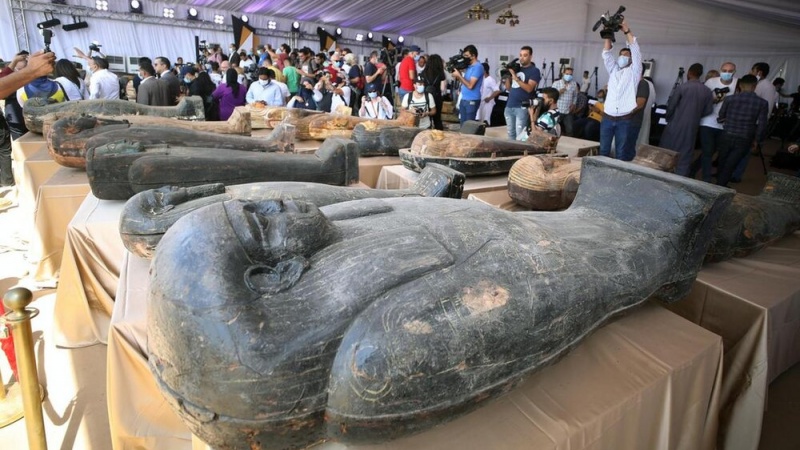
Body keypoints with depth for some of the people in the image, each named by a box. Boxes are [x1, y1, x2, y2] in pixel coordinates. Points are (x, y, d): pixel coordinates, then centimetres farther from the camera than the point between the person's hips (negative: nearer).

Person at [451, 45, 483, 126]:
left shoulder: (478, 67, -14)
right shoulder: (469, 66, 13)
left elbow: (470, 85, -21)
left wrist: (459, 75, -16)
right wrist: (457, 74, -1)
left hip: (472, 101, -8)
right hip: (464, 99, 9)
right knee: (463, 124, 11)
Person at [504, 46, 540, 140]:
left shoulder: (534, 71, -2)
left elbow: (529, 88, -16)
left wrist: (516, 78, -20)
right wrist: (507, 76, -1)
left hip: (522, 107, -6)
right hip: (509, 106, 6)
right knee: (511, 134, 10)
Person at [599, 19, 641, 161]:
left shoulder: (633, 72, 6)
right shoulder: (613, 70, 16)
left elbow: (636, 50, -4)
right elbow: (606, 54, 7)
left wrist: (626, 30, -9)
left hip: (624, 120, -3)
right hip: (607, 118, 3)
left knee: (621, 152, 1)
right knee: (604, 150, 5)